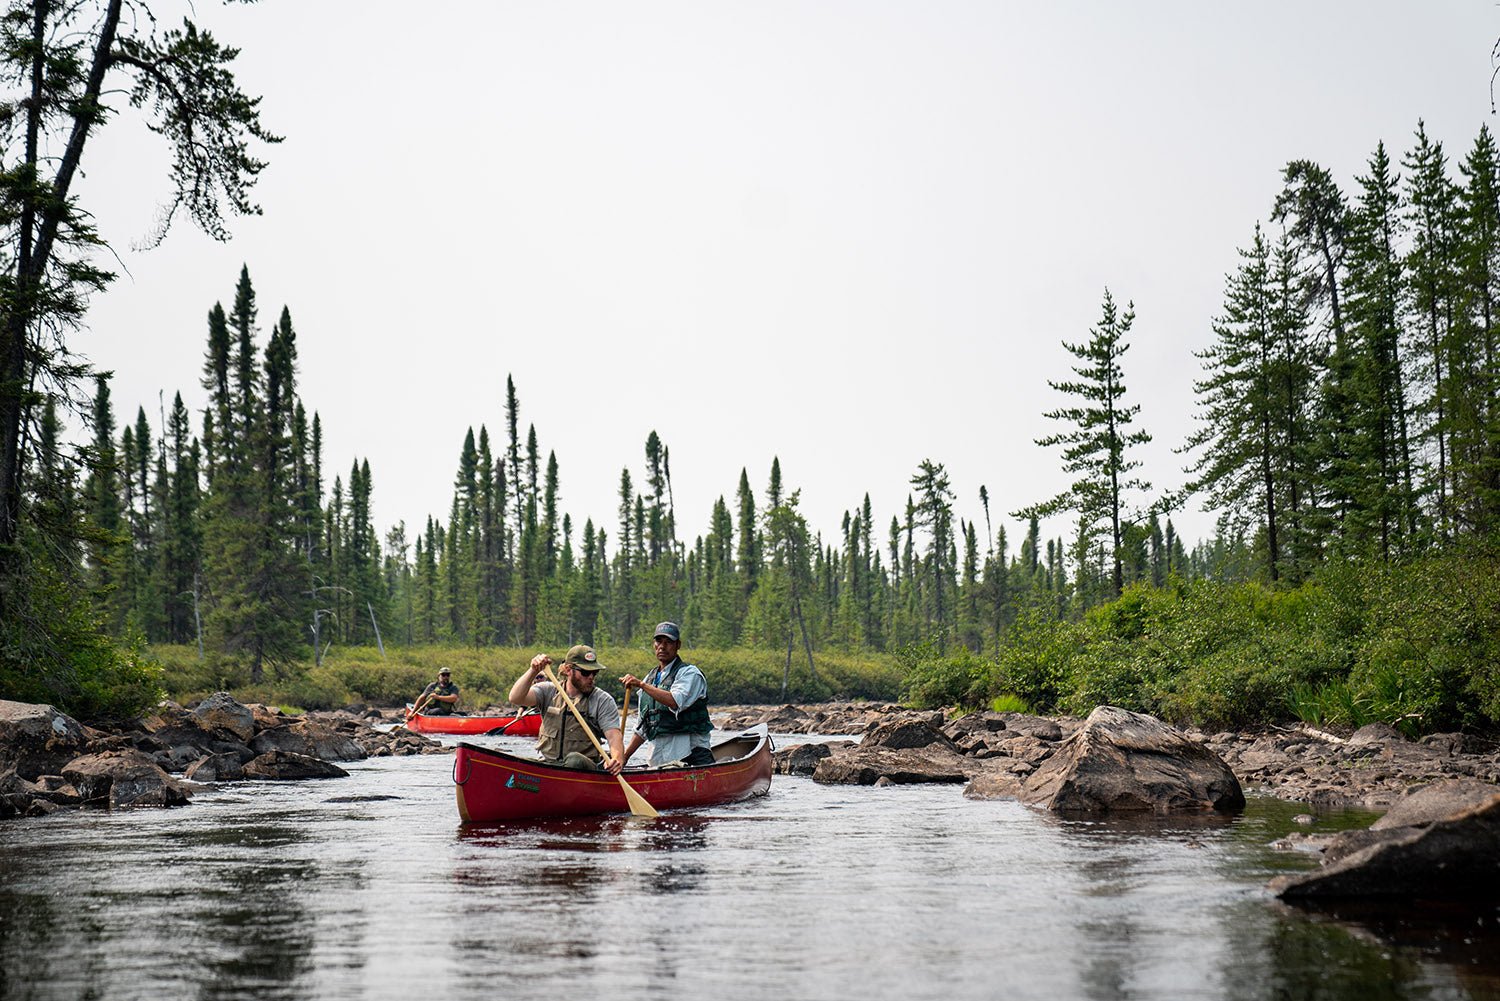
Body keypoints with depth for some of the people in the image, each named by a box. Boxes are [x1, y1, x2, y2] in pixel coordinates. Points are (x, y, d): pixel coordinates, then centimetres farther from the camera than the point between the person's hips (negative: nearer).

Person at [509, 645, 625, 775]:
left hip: (585, 769, -1)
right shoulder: (548, 691, 8)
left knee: (574, 760, -38)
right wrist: (533, 671, -21)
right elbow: (515, 698, -7)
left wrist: (617, 759, -31)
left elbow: (614, 735, -9)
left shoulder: (603, 701, 2)